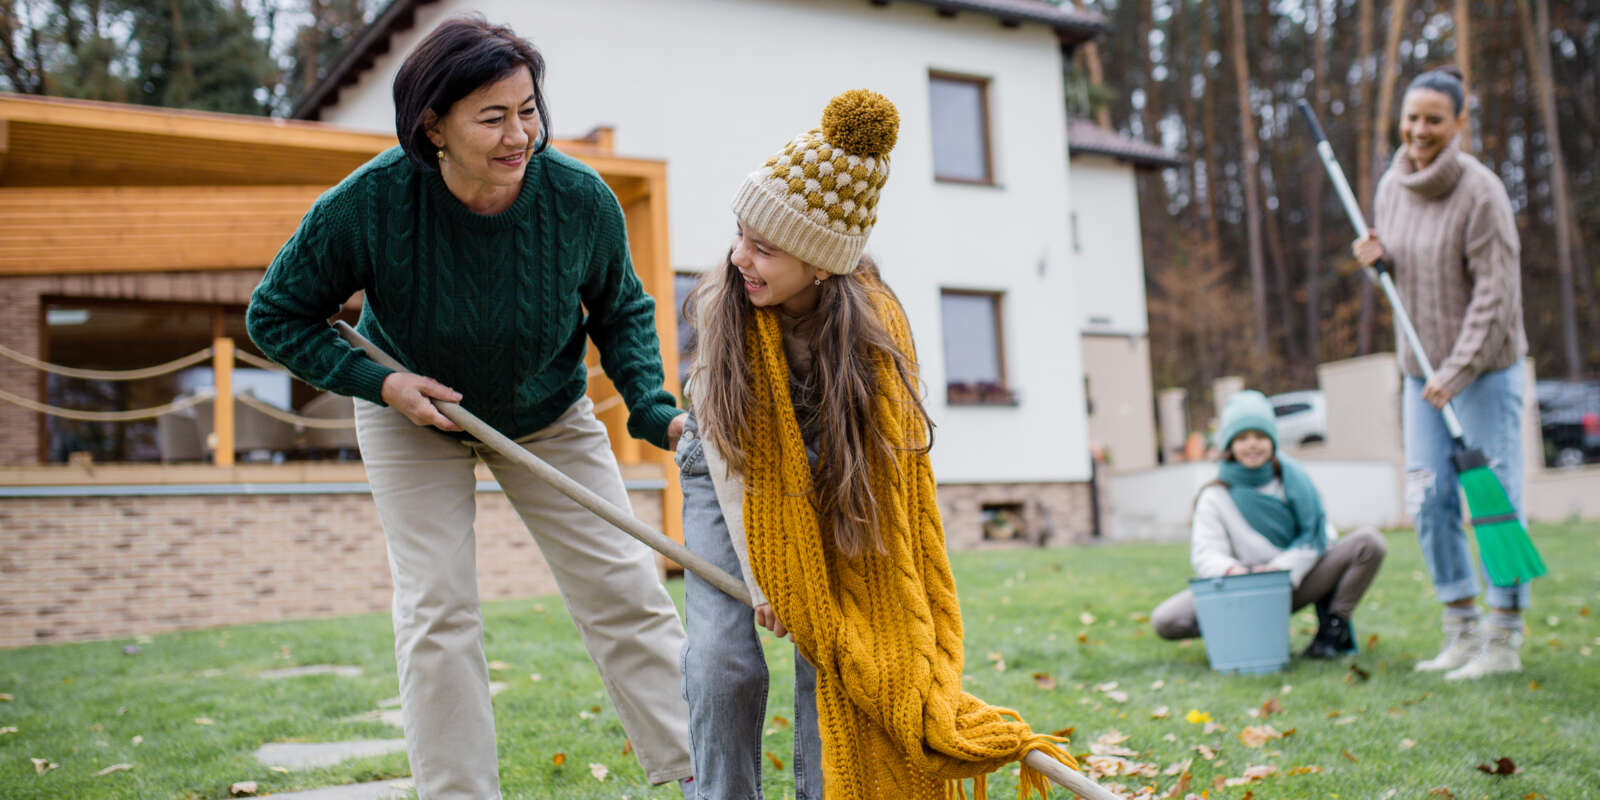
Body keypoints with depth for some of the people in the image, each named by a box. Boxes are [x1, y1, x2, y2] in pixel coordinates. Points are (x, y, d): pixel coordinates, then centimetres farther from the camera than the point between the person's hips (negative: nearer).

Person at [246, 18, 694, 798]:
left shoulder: (580, 199, -24)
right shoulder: (370, 203, -27)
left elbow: (621, 309, -4)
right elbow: (276, 314, -12)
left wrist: (652, 408, -20)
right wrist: (380, 382, -24)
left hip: (548, 417, 1)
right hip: (412, 415, -1)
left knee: (624, 588, -2)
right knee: (437, 613, -5)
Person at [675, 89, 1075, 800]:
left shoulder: (874, 326, -29)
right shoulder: (721, 307, -26)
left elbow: (885, 477, -28)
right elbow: (730, 459, -18)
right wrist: (763, 578, -21)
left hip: (832, 487, 0)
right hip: (729, 479, 1)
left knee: (831, 649, -11)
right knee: (722, 661, -11)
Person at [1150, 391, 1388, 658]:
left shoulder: (1291, 476, 2)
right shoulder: (1215, 497, -1)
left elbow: (1316, 536, -1)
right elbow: (1206, 553, -10)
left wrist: (1284, 568, -18)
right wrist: (1230, 570, -33)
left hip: (1298, 582, 1)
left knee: (1369, 541, -20)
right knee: (1164, 621, -24)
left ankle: (1334, 626, -6)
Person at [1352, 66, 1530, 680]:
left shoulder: (1480, 192, -15)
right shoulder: (1392, 186, 5)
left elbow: (1495, 292, -16)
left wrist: (1456, 372, -19)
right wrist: (1375, 258, -4)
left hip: (1485, 368, -6)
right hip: (1422, 370, 7)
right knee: (1429, 500, 6)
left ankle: (1504, 640, 7)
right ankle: (1462, 630, 18)